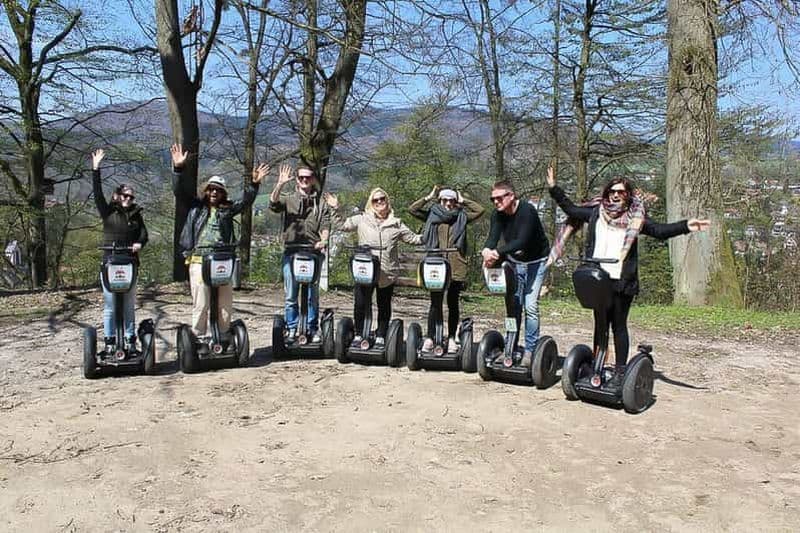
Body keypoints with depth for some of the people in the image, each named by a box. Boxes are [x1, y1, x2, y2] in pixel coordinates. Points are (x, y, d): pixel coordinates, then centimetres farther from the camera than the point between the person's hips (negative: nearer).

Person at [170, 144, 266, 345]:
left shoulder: (227, 209, 15)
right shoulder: (196, 206, 12)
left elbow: (245, 201, 7)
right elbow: (179, 191, 5)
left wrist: (254, 184, -5)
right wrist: (178, 168, -6)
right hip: (199, 260, -2)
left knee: (225, 303, 5)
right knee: (200, 304, -4)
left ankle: (223, 341, 14)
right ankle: (199, 341, 4)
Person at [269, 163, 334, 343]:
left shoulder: (321, 200, 12)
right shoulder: (288, 197, 9)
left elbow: (325, 225, 6)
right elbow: (273, 204, -12)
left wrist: (323, 240, -13)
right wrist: (279, 184, -25)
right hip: (291, 250, -1)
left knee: (313, 294, 6)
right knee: (290, 295, 2)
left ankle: (313, 329, 15)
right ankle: (292, 329, 11)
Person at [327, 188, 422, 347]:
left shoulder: (396, 224, 9)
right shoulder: (362, 220, 7)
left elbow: (413, 238, 13)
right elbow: (342, 225, 9)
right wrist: (336, 209, 1)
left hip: (387, 273, 1)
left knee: (384, 306, 9)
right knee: (360, 304, 0)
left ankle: (381, 336, 22)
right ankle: (358, 335, 17)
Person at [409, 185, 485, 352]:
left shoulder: (461, 216, 12)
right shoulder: (432, 214, 11)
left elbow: (479, 210, 3)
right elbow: (412, 209, 5)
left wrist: (463, 200, 9)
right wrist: (429, 197, 7)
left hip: (456, 266, 1)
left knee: (453, 303, 7)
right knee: (435, 302, -2)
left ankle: (451, 337, 14)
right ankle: (430, 337, 3)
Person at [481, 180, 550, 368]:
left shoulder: (527, 211, -26)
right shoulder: (498, 214, -8)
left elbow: (522, 241, -36)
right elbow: (493, 236, -20)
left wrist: (497, 252, -46)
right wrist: (487, 250, -44)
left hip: (535, 262, -6)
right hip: (515, 262, 6)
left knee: (530, 306, -12)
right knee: (514, 305, 8)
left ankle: (530, 350, -5)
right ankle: (511, 347, 16)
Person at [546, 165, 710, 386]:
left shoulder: (635, 219, 3)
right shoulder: (596, 212, 11)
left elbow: (661, 230, -8)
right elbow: (571, 209, 22)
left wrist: (685, 226, -23)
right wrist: (553, 188, 22)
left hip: (622, 282, -3)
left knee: (619, 326, 2)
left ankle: (620, 370, 8)